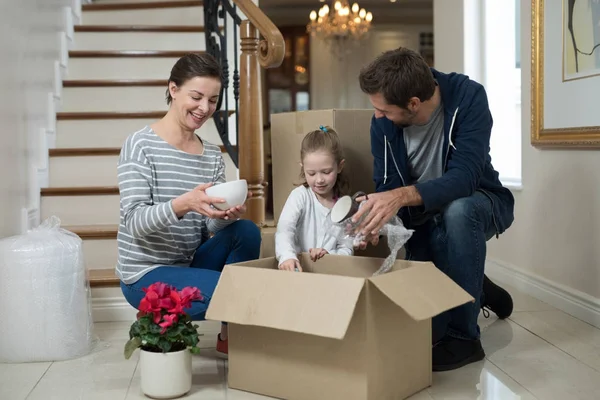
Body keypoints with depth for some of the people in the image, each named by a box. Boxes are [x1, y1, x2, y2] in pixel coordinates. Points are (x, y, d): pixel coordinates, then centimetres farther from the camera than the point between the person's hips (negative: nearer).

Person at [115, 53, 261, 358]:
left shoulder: (213, 155, 5)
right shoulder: (141, 145, -12)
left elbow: (212, 227, 0)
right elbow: (134, 221, -21)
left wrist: (228, 215, -24)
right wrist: (183, 204, -40)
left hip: (189, 264, 6)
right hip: (146, 274, -6)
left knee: (246, 231, -16)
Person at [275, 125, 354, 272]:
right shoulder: (300, 196, -4)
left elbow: (347, 250, 6)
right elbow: (284, 230, -19)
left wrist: (328, 254, -16)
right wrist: (287, 256, -39)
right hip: (299, 268, -1)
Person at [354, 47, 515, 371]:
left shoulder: (468, 97, -28)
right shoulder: (382, 122, -15)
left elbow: (464, 177, -38)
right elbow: (387, 186, -9)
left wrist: (403, 196, -53)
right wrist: (372, 218, -31)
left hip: (477, 204, -4)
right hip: (425, 216, 4)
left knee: (457, 210, -40)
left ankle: (463, 336, -26)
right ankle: (477, 291, 22)